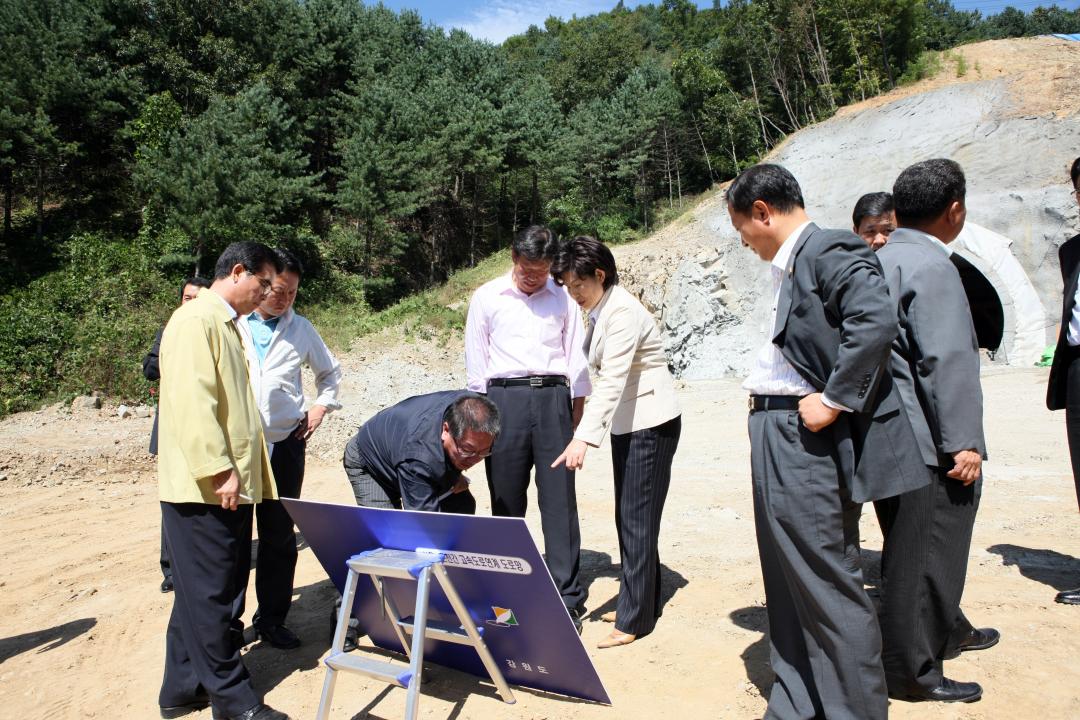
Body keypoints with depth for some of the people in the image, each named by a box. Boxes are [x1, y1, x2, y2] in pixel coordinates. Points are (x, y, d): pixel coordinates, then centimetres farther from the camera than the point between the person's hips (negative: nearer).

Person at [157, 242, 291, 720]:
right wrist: (219, 470, -23)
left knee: (204, 592, 16)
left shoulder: (226, 324, 19)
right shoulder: (196, 320, -12)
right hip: (203, 486, -10)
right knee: (211, 594, 1)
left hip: (230, 485, 10)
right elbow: (191, 399, -22)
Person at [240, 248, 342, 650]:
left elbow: (330, 372, 24)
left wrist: (321, 407, 9)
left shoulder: (300, 329, 10)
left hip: (285, 444, 2)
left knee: (280, 537, 7)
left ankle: (272, 619, 20)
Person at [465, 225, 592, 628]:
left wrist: (576, 418, 4)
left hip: (552, 398, 0)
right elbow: (476, 362, 9)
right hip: (504, 398, 0)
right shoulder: (487, 297, 9)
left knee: (559, 501, -1)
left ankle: (567, 599, 5)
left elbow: (576, 360, 10)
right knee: (507, 502, 5)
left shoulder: (563, 299, 10)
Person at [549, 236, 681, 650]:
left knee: (636, 519, -5)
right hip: (626, 423, 9)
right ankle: (641, 602, 27)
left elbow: (612, 380, -31)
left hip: (650, 422, -9)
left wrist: (585, 437, -39)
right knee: (628, 517, 14)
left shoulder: (622, 312, -21)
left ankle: (634, 619, 5)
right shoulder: (599, 312, 8)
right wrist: (588, 429, 17)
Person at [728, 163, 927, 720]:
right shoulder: (788, 265, 16)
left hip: (808, 442, -10)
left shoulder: (830, 251, -11)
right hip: (777, 440, 10)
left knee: (829, 586, 0)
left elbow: (876, 322, -25)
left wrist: (834, 401, -22)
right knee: (788, 585, 18)